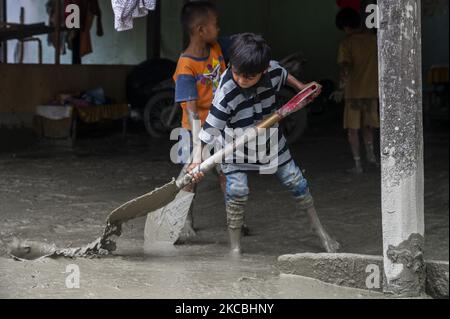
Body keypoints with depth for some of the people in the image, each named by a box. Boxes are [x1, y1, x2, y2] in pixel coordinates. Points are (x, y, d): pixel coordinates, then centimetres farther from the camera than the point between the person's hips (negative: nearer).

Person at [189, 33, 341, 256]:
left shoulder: (273, 71, -21)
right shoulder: (225, 94, -35)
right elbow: (210, 131, -35)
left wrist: (302, 88, 8)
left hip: (270, 140, 4)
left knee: (295, 181, 10)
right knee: (236, 190, -19)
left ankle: (318, 227, 33)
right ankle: (235, 247, -2)